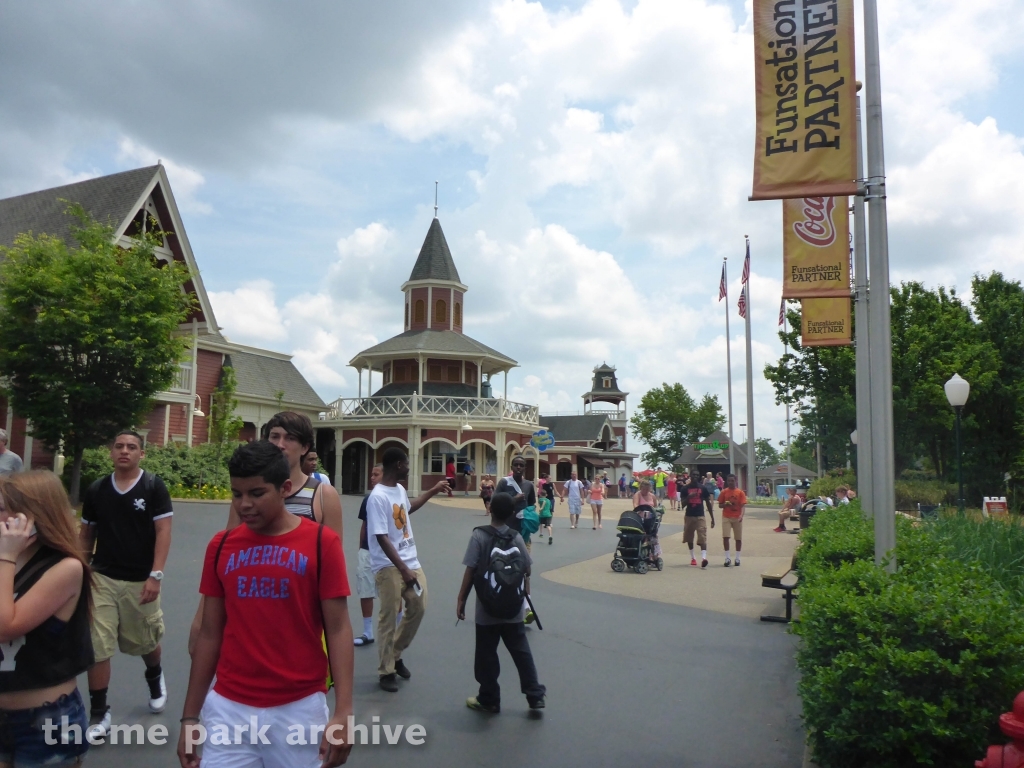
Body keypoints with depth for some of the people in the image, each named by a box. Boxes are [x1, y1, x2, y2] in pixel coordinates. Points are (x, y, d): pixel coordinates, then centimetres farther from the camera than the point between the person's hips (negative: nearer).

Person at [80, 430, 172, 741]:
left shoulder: (153, 486, -7)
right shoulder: (96, 490, 4)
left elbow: (163, 532, -10)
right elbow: (86, 535, 12)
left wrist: (155, 575, -16)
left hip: (140, 581, -2)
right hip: (101, 579, 2)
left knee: (145, 641, 14)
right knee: (97, 646, -1)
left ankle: (155, 678, 46)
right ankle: (99, 713, 12)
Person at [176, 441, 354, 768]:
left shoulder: (322, 542, -8)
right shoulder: (220, 546, 2)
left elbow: (338, 628, -8)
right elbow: (210, 633, 7)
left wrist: (343, 712, -15)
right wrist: (190, 716, 8)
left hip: (300, 707, -2)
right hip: (228, 707, 3)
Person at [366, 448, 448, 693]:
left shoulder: (400, 489, 8)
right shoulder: (378, 497, -19)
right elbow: (381, 537, -22)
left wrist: (433, 491, 30)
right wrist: (403, 569, -24)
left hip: (411, 561, 9)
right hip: (389, 567, -9)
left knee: (418, 608, 12)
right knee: (389, 618, 0)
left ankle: (396, 655, 30)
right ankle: (386, 671, 13)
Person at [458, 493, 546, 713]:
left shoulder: (479, 536, -12)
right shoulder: (516, 538, -1)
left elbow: (470, 572, -13)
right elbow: (526, 572, 5)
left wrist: (461, 600, -5)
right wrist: (525, 596, 20)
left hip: (487, 608, -4)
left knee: (486, 655, 9)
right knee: (521, 652, 13)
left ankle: (489, 699, 19)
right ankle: (535, 695, 16)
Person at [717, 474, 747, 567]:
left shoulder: (740, 492, -1)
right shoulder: (724, 492, 3)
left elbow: (743, 505, -7)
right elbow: (720, 505, 8)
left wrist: (741, 515, -23)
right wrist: (725, 504, -15)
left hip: (737, 518, 0)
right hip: (726, 517, 0)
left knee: (738, 538, 6)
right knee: (725, 537, -11)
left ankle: (737, 558, 17)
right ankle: (727, 558, -3)